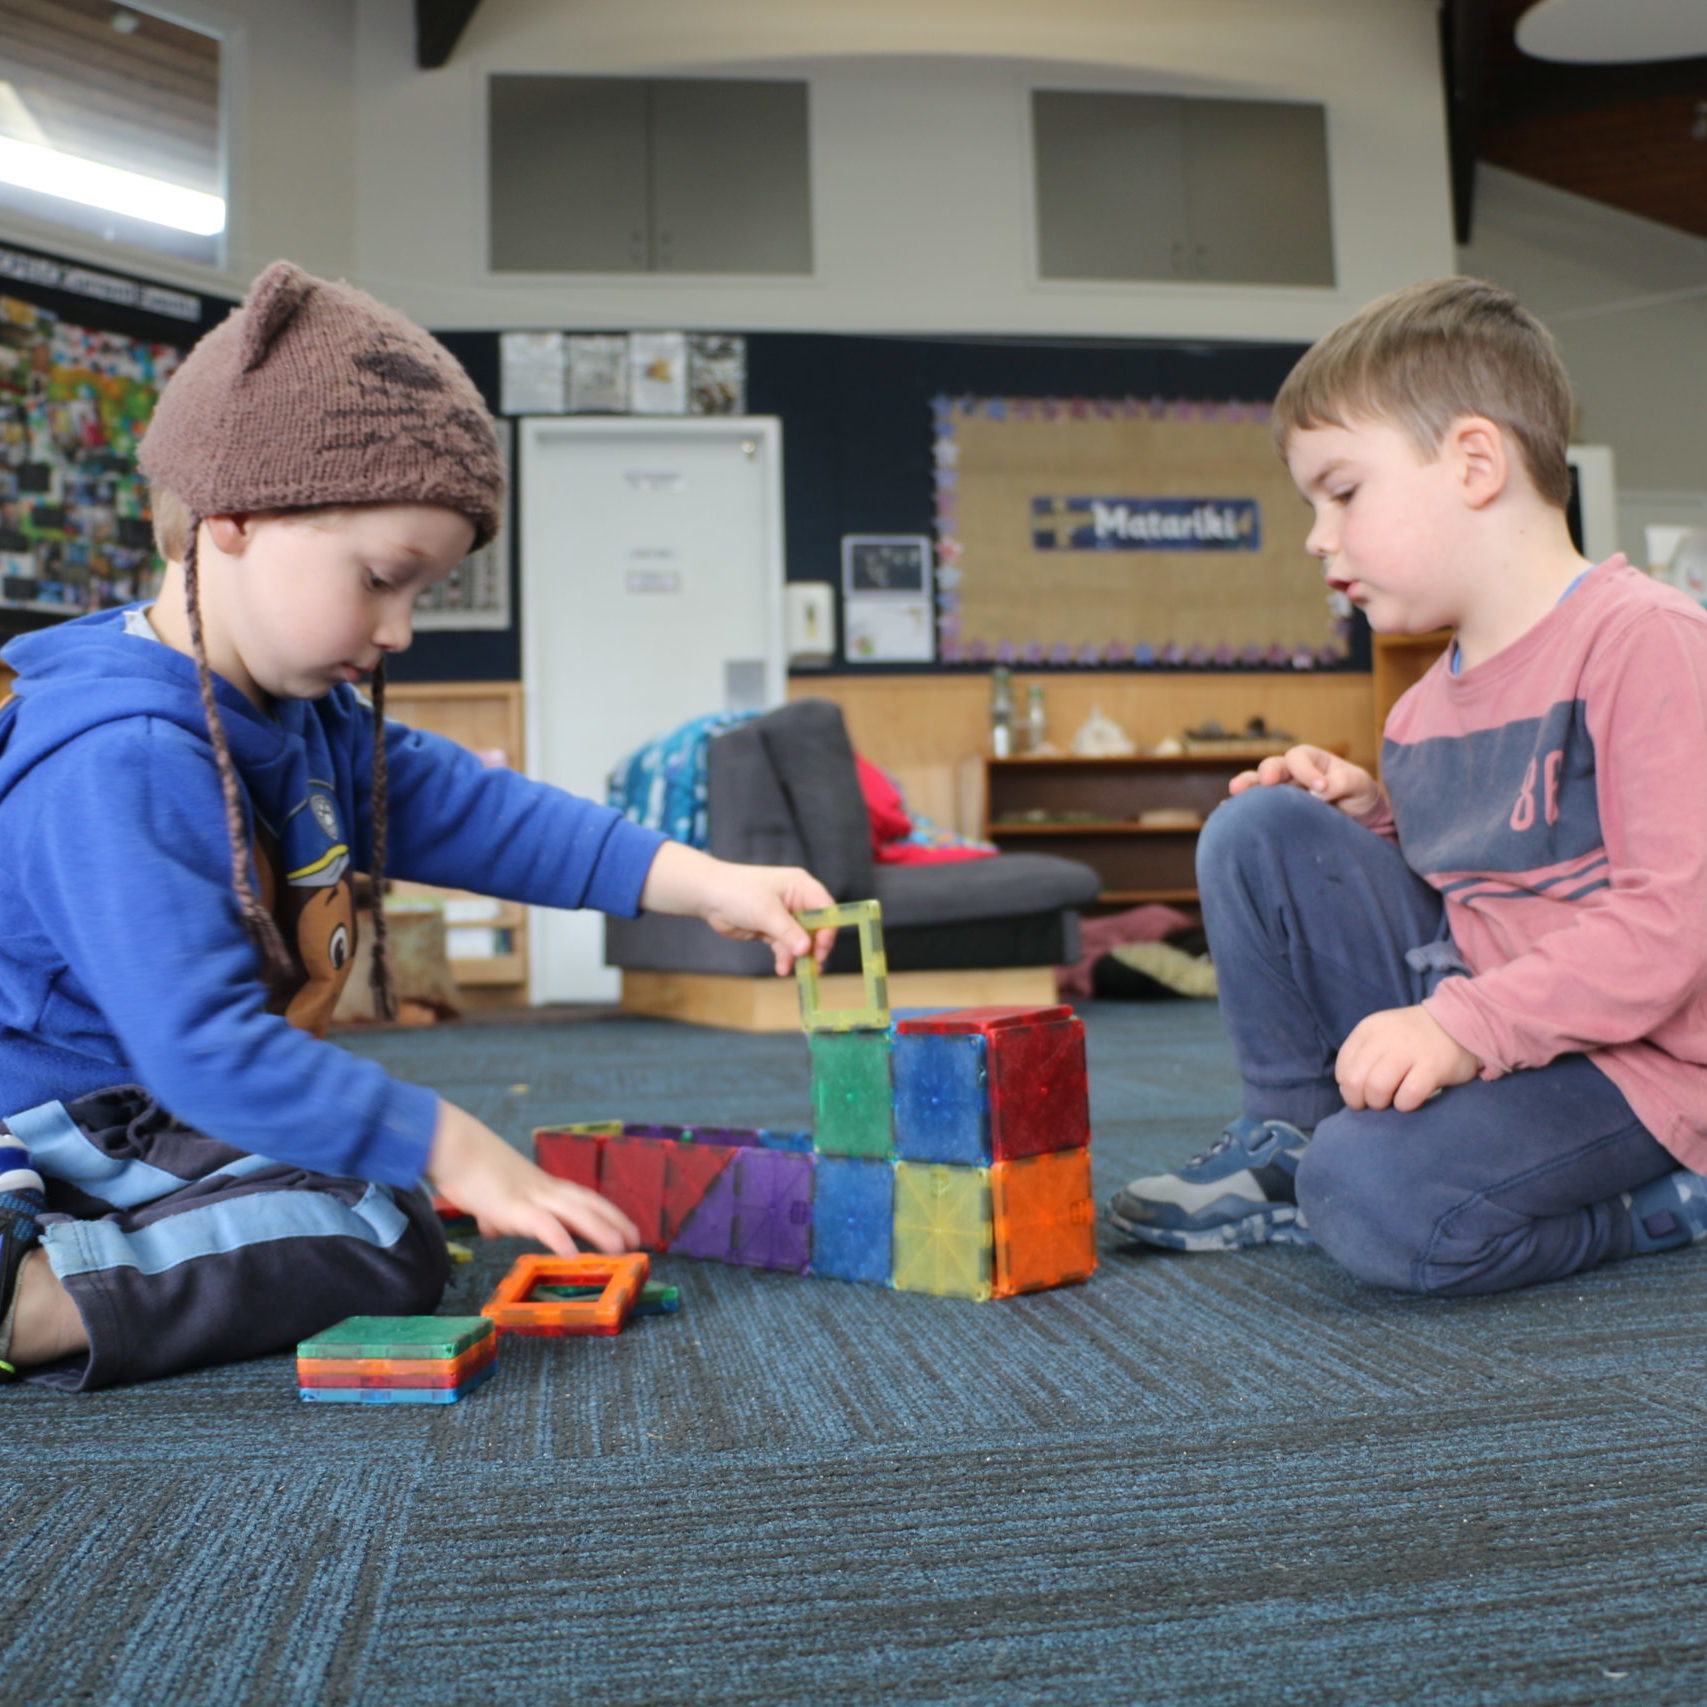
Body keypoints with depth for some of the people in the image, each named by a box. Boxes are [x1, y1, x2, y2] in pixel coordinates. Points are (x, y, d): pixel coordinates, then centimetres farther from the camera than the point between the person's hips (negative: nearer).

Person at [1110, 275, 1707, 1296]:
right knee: (1259, 830, -2)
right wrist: (1377, 821, 1)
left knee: (1378, 1201, -32)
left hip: (1621, 1058, -7)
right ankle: (1288, 1136, 7)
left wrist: (1466, 1027, -31)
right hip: (1465, 1010, 8)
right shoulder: (1428, 703, 9)